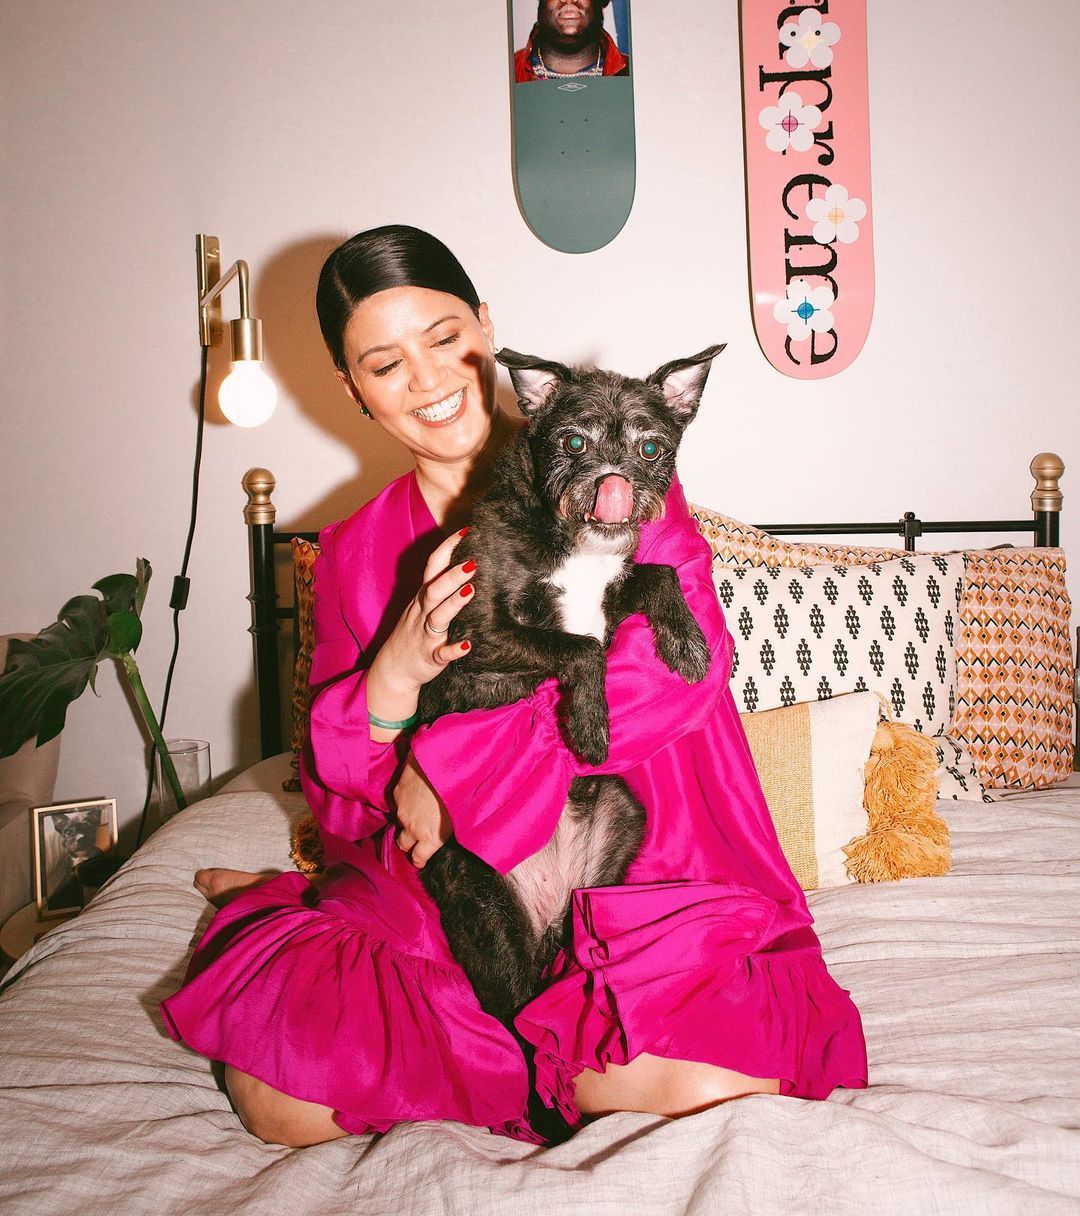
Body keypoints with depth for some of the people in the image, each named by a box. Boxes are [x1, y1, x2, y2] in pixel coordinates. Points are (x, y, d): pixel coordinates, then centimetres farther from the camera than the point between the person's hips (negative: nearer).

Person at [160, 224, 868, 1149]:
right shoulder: (355, 553, 9)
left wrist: (450, 760, -15)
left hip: (642, 871, 0)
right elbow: (337, 796, 6)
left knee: (723, 1081, -28)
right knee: (277, 1095, -22)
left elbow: (687, 659, -17)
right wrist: (392, 677, -18)